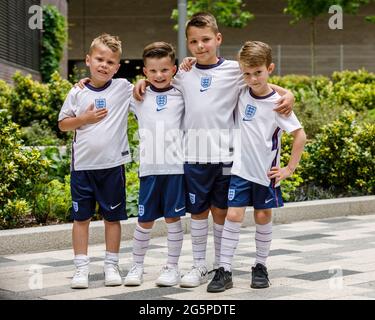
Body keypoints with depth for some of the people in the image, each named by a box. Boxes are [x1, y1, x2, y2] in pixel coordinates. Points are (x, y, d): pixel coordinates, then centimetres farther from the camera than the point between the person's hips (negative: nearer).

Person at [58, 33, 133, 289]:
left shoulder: (124, 88, 0)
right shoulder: (77, 93, 2)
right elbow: (63, 124, 7)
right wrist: (84, 119, -7)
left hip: (113, 165, -1)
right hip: (83, 165, 1)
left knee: (112, 217, 8)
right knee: (81, 217, 5)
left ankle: (111, 265, 19)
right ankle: (81, 267, 13)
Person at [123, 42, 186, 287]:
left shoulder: (182, 96, 4)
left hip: (176, 167, -1)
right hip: (149, 168, 1)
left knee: (173, 218, 3)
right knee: (145, 220, 5)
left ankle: (172, 267, 15)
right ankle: (137, 266, 20)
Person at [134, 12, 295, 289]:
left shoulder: (233, 70, 2)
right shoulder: (183, 74, 9)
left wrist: (287, 94, -11)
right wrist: (144, 81, 7)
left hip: (224, 153, -2)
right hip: (194, 154, 2)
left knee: (221, 211, 8)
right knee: (198, 211, 7)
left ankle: (220, 266, 21)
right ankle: (199, 266, 18)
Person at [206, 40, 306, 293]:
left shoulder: (277, 103, -12)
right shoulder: (240, 93, -2)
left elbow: (300, 135, -9)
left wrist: (290, 169, -9)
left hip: (266, 171, -2)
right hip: (241, 168, 2)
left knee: (263, 217, 9)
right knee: (233, 215, -5)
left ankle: (260, 267, 24)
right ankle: (224, 271, -2)